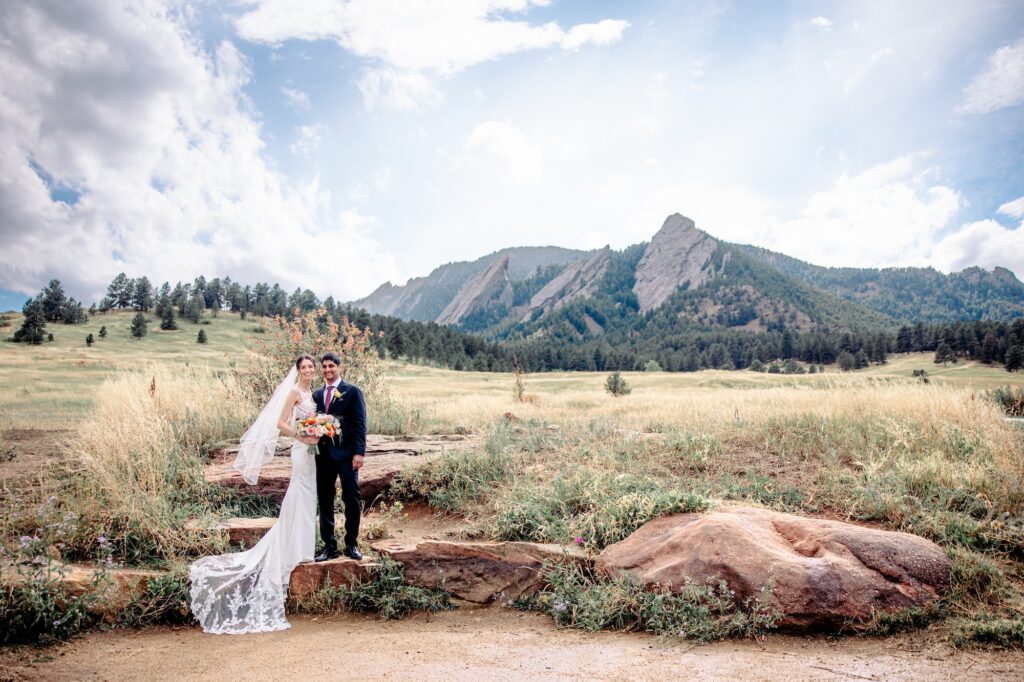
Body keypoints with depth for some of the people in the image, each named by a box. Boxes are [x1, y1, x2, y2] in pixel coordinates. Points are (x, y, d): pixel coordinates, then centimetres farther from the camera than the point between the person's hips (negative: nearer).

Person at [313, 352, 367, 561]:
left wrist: (359, 452, -13)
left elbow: (360, 424, -5)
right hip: (323, 454, 5)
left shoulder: (352, 391, -1)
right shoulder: (317, 395, 14)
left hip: (346, 454, -4)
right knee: (324, 501, 7)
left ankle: (352, 544, 13)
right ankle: (329, 546, 16)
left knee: (352, 500, 1)